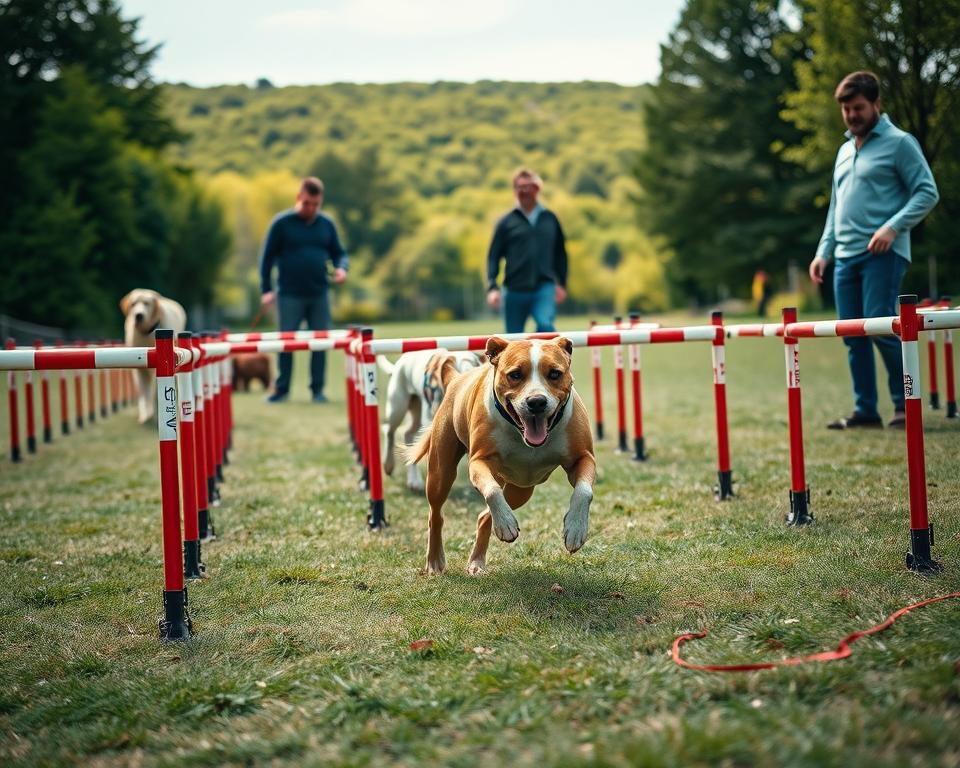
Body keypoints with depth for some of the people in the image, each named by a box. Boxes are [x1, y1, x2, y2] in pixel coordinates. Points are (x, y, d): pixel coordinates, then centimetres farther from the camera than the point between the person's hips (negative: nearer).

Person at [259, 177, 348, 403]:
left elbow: (338, 252, 15)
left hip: (319, 295, 3)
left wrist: (341, 268, -8)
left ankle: (318, 389, 12)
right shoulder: (282, 223, -3)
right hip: (290, 296, -3)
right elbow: (268, 257, 0)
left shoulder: (326, 224, 5)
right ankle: (282, 389, 12)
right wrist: (266, 290, -4)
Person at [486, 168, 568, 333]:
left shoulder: (550, 219, 9)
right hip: (515, 291, 0)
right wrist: (492, 287, -9)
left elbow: (560, 253, 16)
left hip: (545, 289, 0)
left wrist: (561, 284, 12)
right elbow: (493, 256, 2)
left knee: (545, 324, -26)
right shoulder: (507, 222, 4)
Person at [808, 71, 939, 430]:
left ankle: (905, 404, -1)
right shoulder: (845, 150, 22)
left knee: (880, 326, -14)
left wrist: (893, 227, -19)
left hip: (882, 252, -7)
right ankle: (865, 410, 10)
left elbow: (927, 192, -7)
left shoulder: (899, 143, -1)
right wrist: (823, 251, 18)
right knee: (852, 335, 4)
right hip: (845, 255, 7)